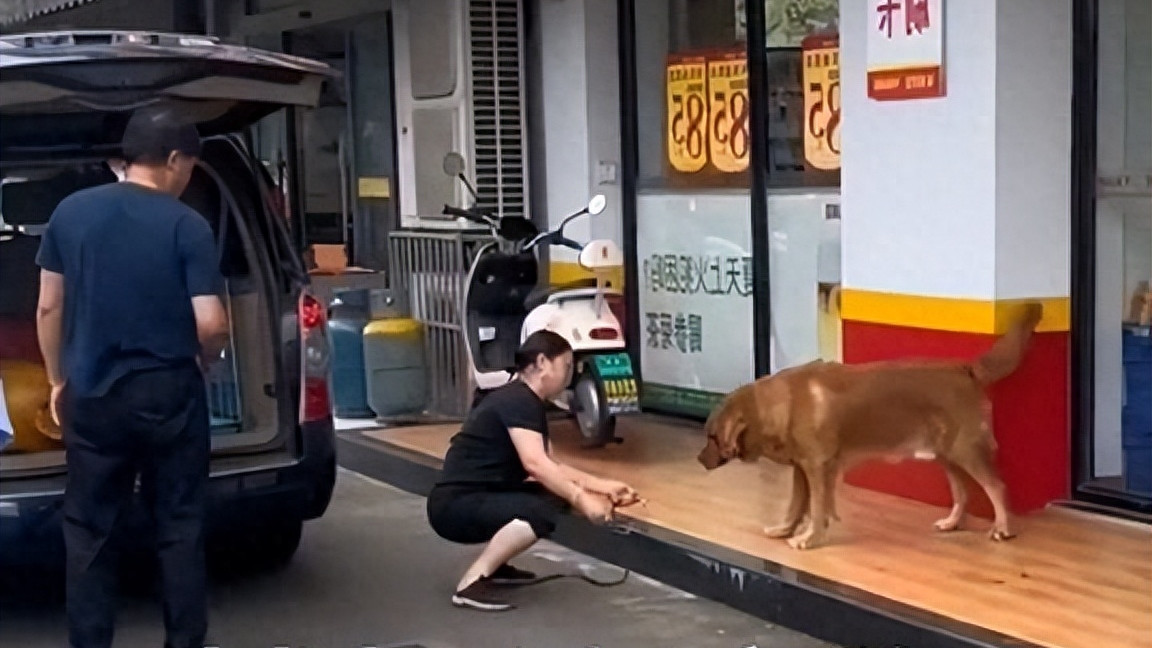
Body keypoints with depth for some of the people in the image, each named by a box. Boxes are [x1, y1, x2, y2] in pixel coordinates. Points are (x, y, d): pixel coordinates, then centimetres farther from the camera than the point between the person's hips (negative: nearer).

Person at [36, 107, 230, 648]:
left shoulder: (69, 212, 1)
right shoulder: (187, 225, -9)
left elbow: (48, 307, 5)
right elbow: (211, 324, -14)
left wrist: (58, 381, 16)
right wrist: (203, 361, 8)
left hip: (92, 395, 2)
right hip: (168, 393, -2)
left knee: (89, 533, 10)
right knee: (179, 527, 9)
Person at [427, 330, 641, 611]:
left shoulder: (528, 404, 14)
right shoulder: (517, 400, -17)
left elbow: (550, 467, 18)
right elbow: (535, 465, -29)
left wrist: (602, 486, 10)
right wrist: (581, 499, -28)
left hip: (479, 500, 10)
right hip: (455, 506, -10)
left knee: (558, 494, 13)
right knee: (540, 512, -30)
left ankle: (494, 565, 16)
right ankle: (471, 583, -19)